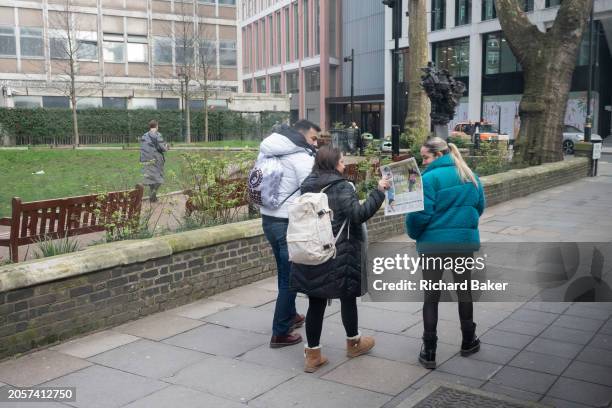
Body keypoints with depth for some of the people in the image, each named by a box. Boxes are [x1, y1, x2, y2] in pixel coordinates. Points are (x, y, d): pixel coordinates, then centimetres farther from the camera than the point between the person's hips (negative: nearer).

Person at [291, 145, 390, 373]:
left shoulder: (308, 186, 7)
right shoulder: (341, 187, -13)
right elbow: (359, 214, -21)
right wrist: (379, 192, -16)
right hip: (339, 255, -5)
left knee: (316, 302, 8)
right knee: (348, 297, 15)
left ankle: (312, 354, 11)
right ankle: (353, 343, 34)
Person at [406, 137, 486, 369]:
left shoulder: (430, 178, -15)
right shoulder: (470, 176, 4)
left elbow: (422, 213, -18)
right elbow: (480, 206, 11)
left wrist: (413, 233, 0)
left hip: (434, 243, -5)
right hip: (465, 241, 5)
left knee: (431, 296, 5)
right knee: (464, 290, 21)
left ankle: (429, 352, 9)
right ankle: (468, 342, 34)